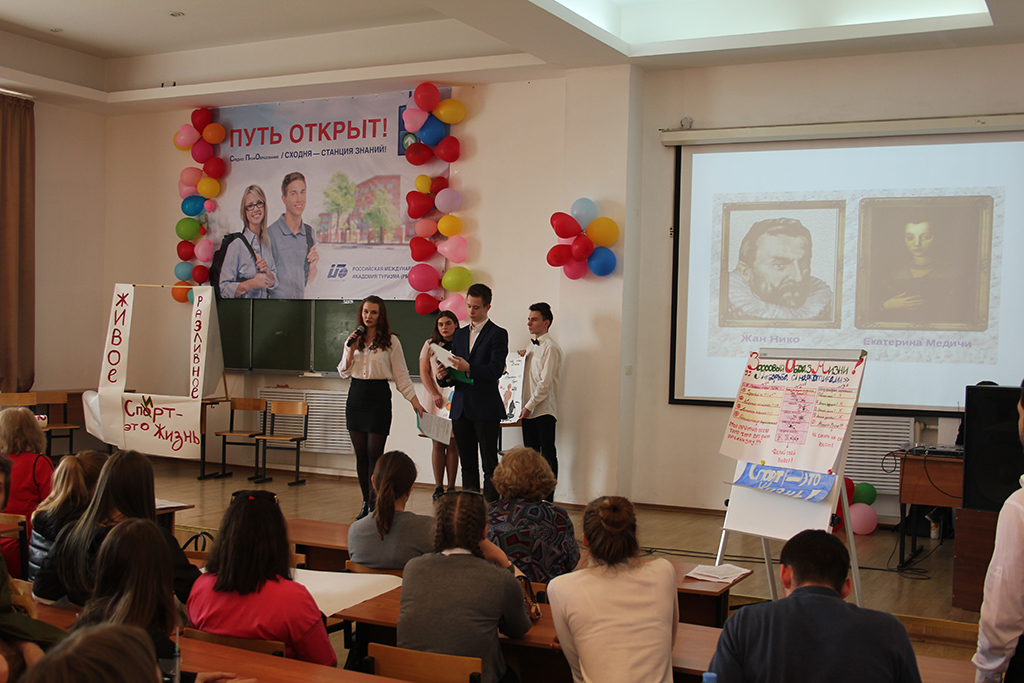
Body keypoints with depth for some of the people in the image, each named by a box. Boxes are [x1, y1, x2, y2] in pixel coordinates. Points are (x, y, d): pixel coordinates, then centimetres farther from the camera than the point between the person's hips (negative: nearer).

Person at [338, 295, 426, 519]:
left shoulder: (391, 341, -2)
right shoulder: (354, 339, 10)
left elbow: (401, 374, -1)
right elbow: (344, 373, 10)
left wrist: (415, 401, -6)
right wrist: (350, 350, -4)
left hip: (379, 396, -4)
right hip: (356, 397, 4)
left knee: (374, 454, -6)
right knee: (360, 454, 7)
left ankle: (375, 504, -1)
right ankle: (366, 502, 15)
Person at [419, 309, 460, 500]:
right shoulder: (430, 345, 10)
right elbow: (423, 373, 5)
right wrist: (435, 395, -7)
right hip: (436, 400, 1)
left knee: (453, 444, -1)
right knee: (437, 443, 0)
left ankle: (451, 487, 4)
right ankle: (438, 487, 4)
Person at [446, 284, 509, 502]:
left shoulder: (498, 334, -2)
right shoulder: (460, 334, 17)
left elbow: (496, 370, -14)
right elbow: (456, 368, 18)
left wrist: (468, 367, -27)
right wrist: (445, 374, -5)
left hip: (485, 408, -6)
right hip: (461, 408, 6)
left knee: (489, 464, -4)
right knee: (467, 464, 9)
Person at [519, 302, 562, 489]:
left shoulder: (550, 347, -9)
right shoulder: (532, 347, 18)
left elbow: (545, 382, -15)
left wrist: (529, 406, -15)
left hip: (543, 410, -8)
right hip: (528, 410, 8)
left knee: (547, 455, -5)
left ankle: (548, 499, -2)